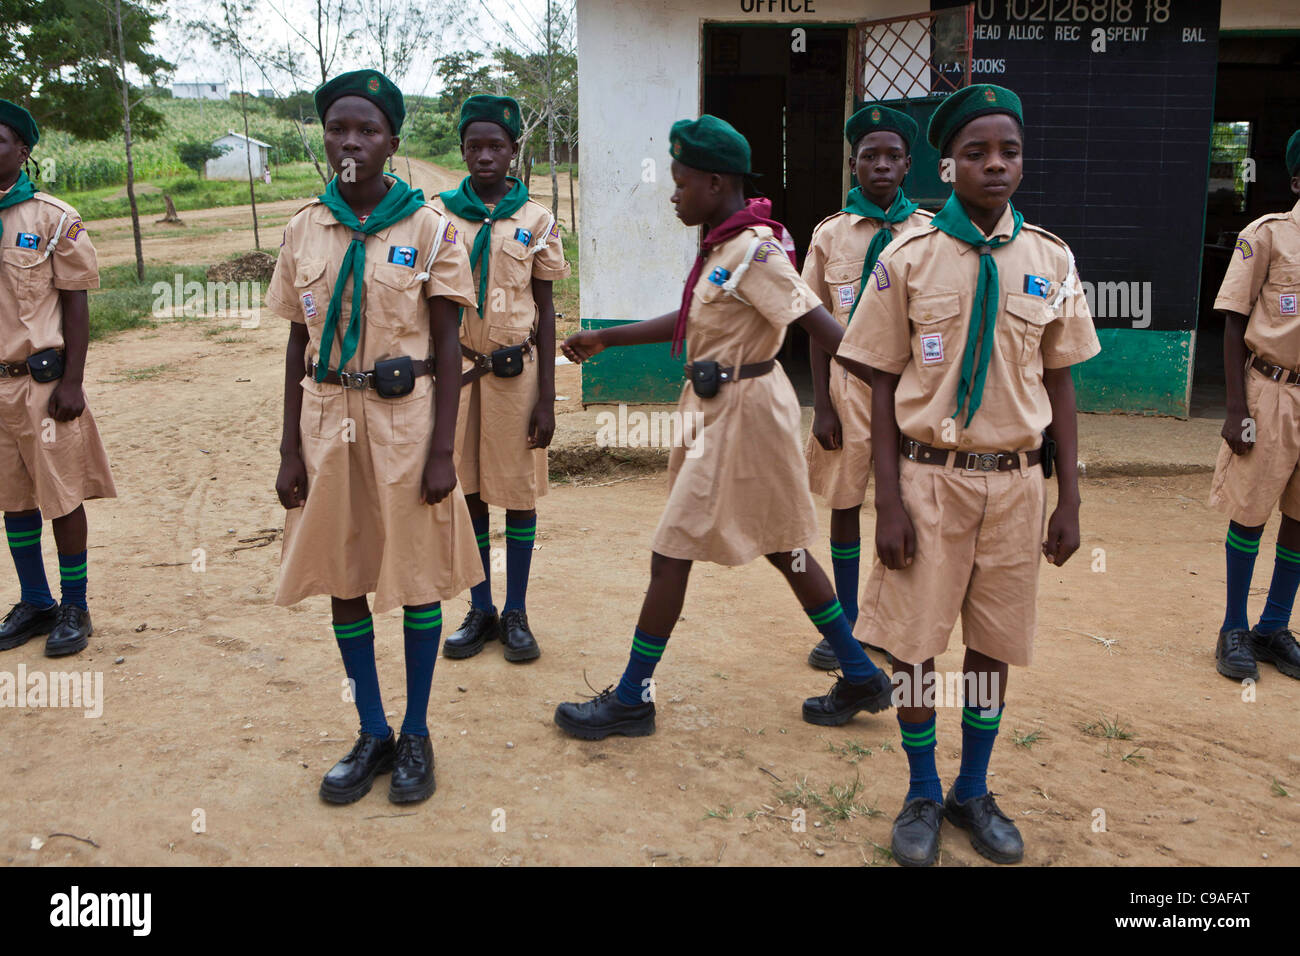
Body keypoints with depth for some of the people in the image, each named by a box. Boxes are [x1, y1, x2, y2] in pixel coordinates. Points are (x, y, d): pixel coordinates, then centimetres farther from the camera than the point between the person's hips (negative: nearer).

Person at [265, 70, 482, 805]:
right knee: (342, 579, 9)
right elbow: (298, 344, 9)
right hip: (329, 420, 4)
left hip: (404, 419, -3)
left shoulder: (428, 228, -4)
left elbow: (448, 346, -5)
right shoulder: (306, 230, 6)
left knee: (418, 579, 5)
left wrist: (441, 451, -10)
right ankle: (372, 733, 26)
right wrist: (292, 449, 5)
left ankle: (416, 734, 23)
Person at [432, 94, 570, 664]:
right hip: (456, 368, 1)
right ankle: (479, 611, 21)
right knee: (467, 492, 7)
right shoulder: (437, 215, 4)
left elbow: (545, 308, 3)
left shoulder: (536, 220, 2)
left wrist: (546, 397, -3)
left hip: (516, 370, -1)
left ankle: (516, 614, 18)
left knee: (519, 491, 5)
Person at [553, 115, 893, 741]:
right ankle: (861, 677, 29)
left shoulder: (755, 251, -20)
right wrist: (603, 339, 22)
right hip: (720, 409, 10)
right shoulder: (722, 245, 9)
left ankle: (630, 701, 15)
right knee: (781, 548, 17)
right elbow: (688, 321, 19)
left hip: (740, 414, -10)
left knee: (671, 555, 0)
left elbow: (824, 329, -24)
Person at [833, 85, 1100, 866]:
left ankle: (973, 792, 33)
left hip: (1016, 480, 2)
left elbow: (1061, 385, 6)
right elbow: (884, 386, -3)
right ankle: (923, 795, 27)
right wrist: (889, 501, -9)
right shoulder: (908, 259, -4)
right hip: (930, 477, -2)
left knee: (995, 644, 12)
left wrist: (1070, 502, 3)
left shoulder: (1051, 260, 3)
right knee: (914, 645, 4)